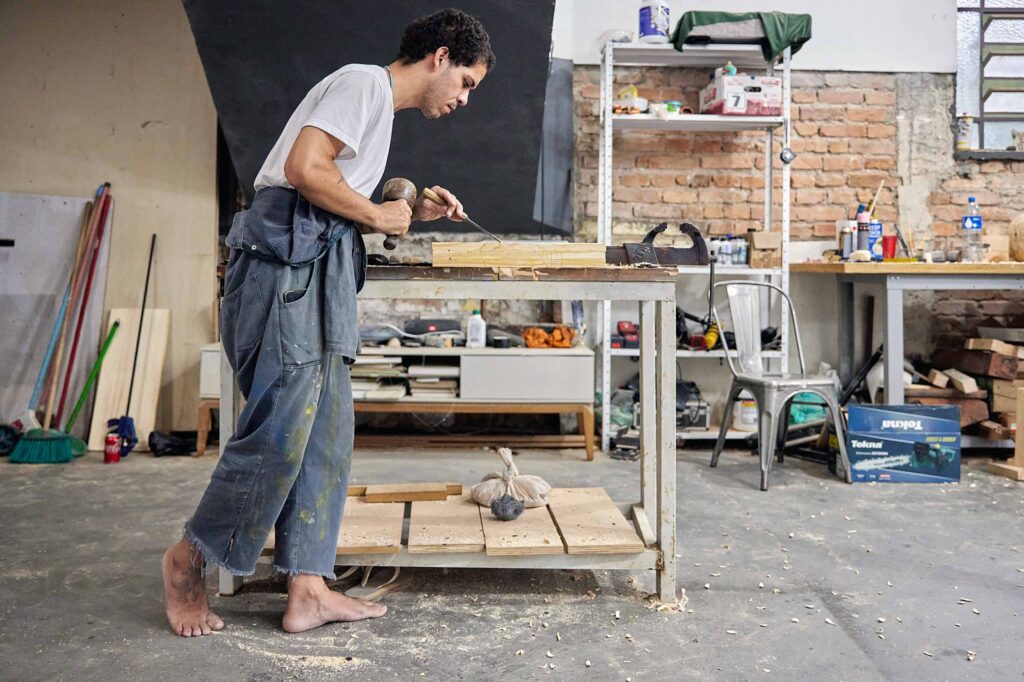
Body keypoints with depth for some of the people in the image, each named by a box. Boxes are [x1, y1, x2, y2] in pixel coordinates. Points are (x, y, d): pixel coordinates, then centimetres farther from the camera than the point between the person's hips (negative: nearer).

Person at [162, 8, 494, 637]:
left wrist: (411, 213, 16)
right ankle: (189, 558, 12)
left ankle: (308, 591, 9)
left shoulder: (381, 106, 27)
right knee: (280, 428, -9)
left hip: (319, 273, 10)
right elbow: (304, 169, -17)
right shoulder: (365, 82, -3)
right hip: (286, 260, -10)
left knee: (327, 430, 5)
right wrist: (379, 216, -6)